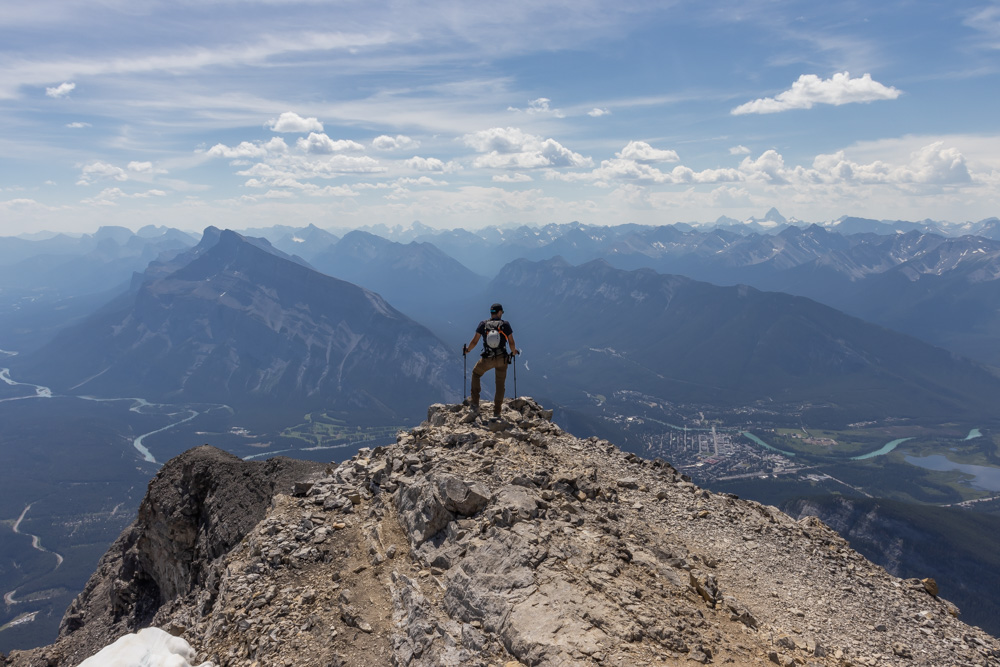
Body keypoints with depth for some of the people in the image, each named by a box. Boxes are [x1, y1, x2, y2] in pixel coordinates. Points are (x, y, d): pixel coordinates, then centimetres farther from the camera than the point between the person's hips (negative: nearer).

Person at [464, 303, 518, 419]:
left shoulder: (483, 324, -2)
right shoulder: (505, 324, -3)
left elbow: (474, 341, -1)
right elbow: (511, 342, -1)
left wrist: (467, 350, 17)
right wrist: (513, 352, 20)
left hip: (487, 359, 0)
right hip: (502, 359, 0)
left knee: (476, 374, 27)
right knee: (500, 385, 13)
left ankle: (475, 403, 22)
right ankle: (496, 412, 14)